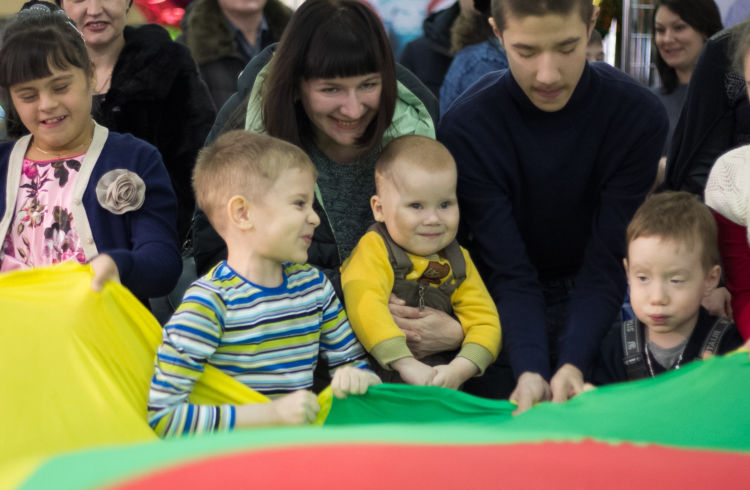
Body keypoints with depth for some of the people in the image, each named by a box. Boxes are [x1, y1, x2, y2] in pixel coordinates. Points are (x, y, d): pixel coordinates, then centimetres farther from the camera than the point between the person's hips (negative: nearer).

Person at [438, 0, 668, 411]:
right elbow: (509, 272, -21)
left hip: (598, 314, 1)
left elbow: (606, 262, -18)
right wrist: (530, 371, -37)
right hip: (507, 316, -1)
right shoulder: (466, 128, -19)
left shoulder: (639, 117, -17)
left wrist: (572, 364, -32)